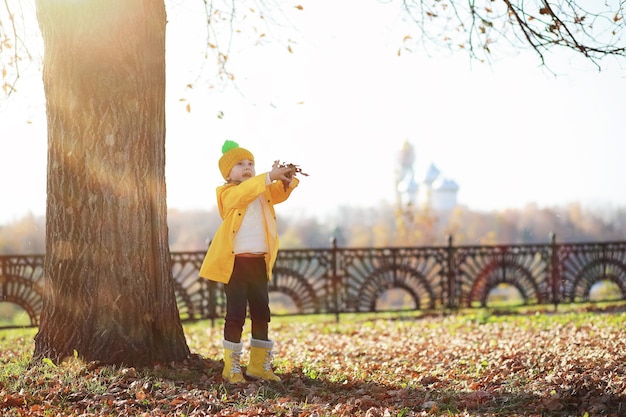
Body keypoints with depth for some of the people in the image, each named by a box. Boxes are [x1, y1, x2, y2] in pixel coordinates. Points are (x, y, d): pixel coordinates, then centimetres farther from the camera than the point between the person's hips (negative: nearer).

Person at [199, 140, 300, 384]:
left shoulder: (263, 192, 14)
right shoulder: (227, 193, -4)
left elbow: (280, 193, -3)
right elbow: (243, 192, -25)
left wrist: (287, 178, -25)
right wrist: (269, 176, -34)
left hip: (259, 262, 6)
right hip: (235, 262, -6)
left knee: (261, 314, 10)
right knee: (236, 315, -3)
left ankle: (259, 365, 19)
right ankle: (231, 368, 5)